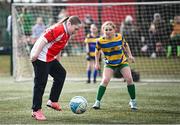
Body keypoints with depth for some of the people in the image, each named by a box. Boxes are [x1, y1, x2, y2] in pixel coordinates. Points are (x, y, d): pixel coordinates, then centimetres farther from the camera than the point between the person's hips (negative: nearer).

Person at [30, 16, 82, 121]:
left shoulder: (67, 34, 11)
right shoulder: (58, 30, -20)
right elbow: (43, 40, -25)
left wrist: (58, 61, 24)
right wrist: (35, 54, -27)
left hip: (50, 58, 10)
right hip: (41, 58, -10)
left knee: (61, 74, 11)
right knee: (40, 83, -7)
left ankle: (53, 101, 15)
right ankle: (36, 110, -1)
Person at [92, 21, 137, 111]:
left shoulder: (119, 37, -17)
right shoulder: (100, 41, -19)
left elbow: (125, 45, 5)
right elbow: (97, 51, 2)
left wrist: (130, 55, 1)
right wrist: (97, 62, 0)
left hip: (122, 61, 1)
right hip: (109, 63, -1)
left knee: (129, 79, -11)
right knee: (105, 80, -19)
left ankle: (133, 101, 5)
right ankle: (97, 102, -11)